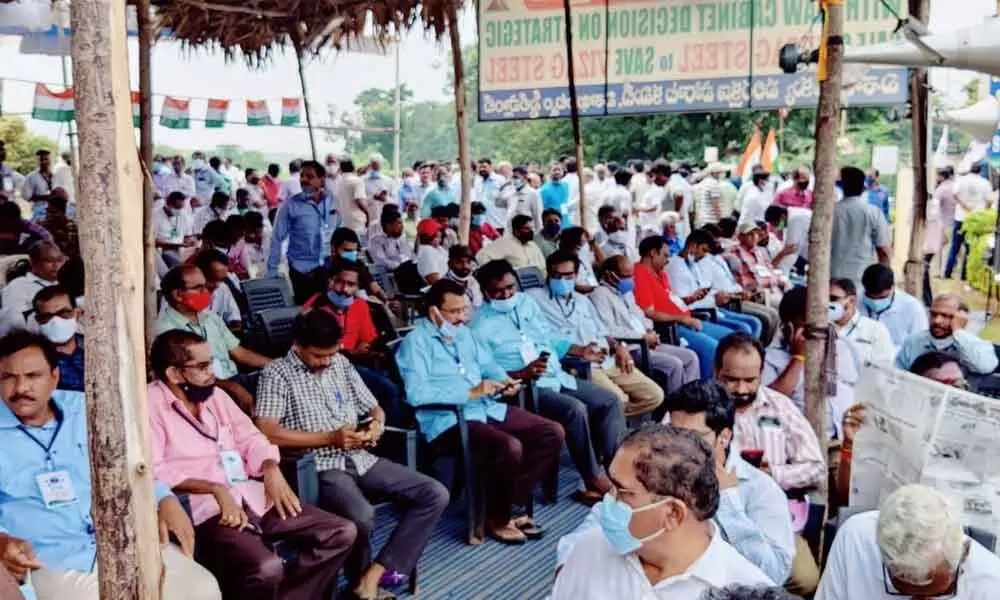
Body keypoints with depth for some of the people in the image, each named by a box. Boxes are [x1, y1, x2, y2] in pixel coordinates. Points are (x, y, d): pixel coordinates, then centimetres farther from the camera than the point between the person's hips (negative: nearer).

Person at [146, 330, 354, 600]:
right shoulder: (150, 405, -7)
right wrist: (216, 489, -23)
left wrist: (270, 468, -4)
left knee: (341, 532, -3)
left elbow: (249, 437, 18)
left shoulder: (213, 394, 16)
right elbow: (153, 472, -18)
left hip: (250, 495, 8)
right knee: (267, 568, -35)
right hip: (205, 507, -8)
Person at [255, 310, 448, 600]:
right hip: (319, 466, -7)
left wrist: (376, 425, -4)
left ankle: (373, 576, -14)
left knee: (435, 494, -9)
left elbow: (373, 407, 21)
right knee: (362, 515, -36)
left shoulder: (341, 364, 14)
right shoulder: (277, 373, -4)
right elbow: (267, 433, -15)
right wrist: (330, 438, -17)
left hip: (359, 458, 7)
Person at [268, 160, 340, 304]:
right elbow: (277, 238, -4)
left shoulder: (332, 202, 3)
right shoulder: (290, 204, -6)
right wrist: (272, 271, -5)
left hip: (330, 267, 3)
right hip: (303, 269, -3)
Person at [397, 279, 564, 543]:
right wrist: (469, 393, -20)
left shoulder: (464, 333, 19)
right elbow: (416, 392, -20)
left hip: (488, 408, 9)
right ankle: (497, 518, -8)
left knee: (552, 433, -2)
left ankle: (509, 503, 2)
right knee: (509, 447, -32)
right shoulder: (416, 342, -7)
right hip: (448, 419, -9)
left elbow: (488, 365, 21)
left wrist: (504, 380, -3)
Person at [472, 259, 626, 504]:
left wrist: (580, 351, 13)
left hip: (558, 377, 8)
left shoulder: (527, 302, 13)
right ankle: (594, 481, -17)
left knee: (610, 401, -4)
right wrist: (520, 375, -27)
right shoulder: (482, 325, -9)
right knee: (575, 410, -29)